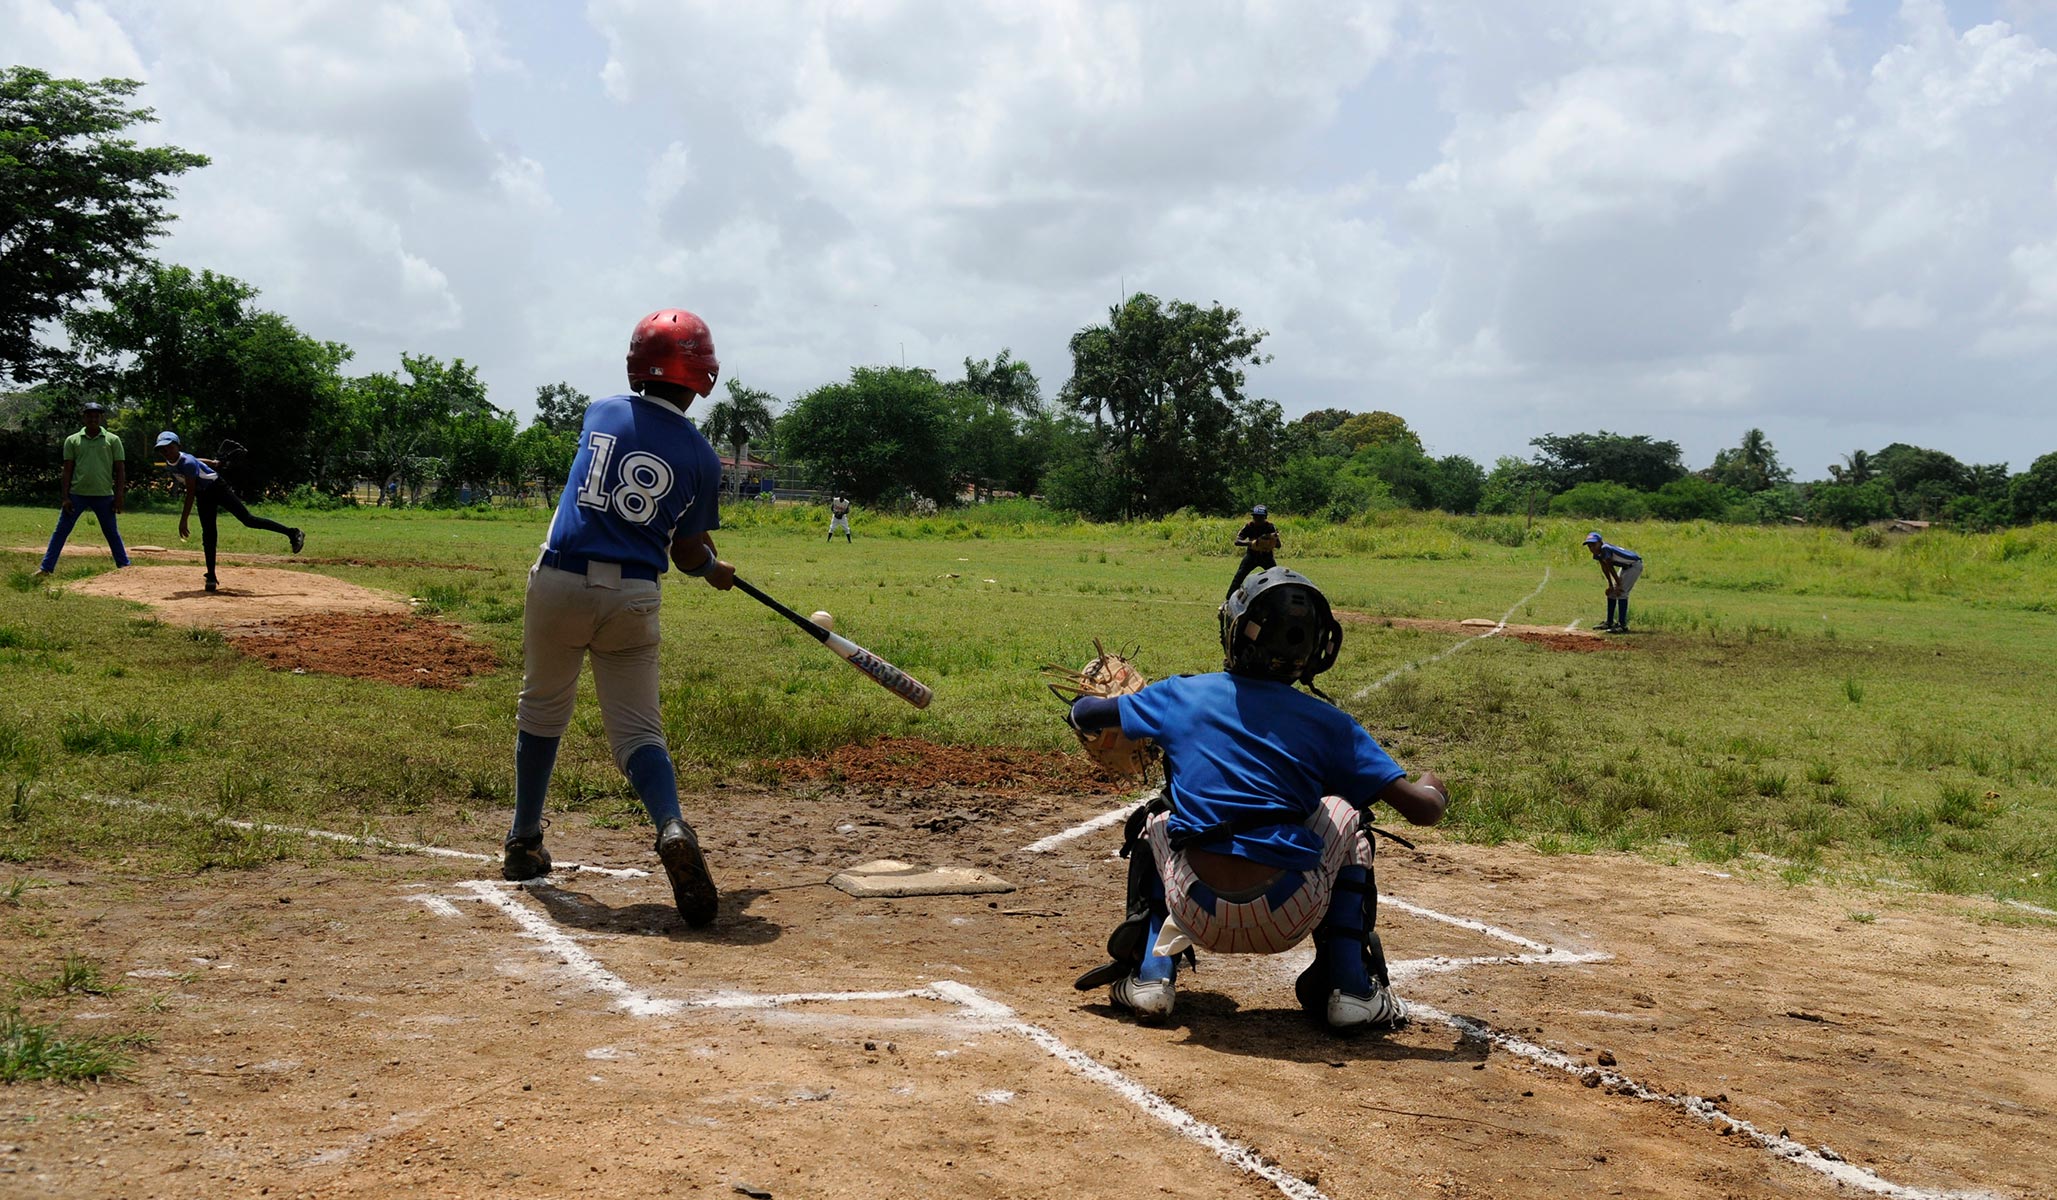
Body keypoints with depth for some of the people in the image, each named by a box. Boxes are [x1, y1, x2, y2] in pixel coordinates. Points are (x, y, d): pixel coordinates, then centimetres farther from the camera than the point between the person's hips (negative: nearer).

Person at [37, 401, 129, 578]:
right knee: (60, 532, 0)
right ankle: (46, 569, 2)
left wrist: (119, 496, -4)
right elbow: (67, 470, 5)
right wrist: (65, 497, -1)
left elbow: (120, 469, 3)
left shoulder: (113, 440, 4)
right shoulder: (72, 441, 6)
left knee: (112, 533, 6)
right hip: (77, 495, 1)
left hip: (104, 496, -1)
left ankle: (126, 568, 13)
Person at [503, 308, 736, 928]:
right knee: (638, 731, 1)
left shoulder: (601, 413, 7)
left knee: (542, 713, 19)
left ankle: (523, 844, 30)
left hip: (560, 583, 1)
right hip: (633, 598, -1)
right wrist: (715, 570, 31)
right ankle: (672, 828, -26)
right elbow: (688, 555, 6)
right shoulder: (701, 457, 2)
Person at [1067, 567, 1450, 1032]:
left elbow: (1083, 714, 22)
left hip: (1200, 918, 1)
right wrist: (1433, 788, 26)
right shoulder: (1328, 722, 3)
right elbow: (1422, 809, 1)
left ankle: (1150, 968, 16)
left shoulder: (1182, 695, 7)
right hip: (1287, 922, -1)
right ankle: (1351, 989, 20)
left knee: (1153, 822, 31)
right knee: (1347, 815, 26)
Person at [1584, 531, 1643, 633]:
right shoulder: (1597, 553, -2)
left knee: (1621, 592, -20)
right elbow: (1605, 568, 8)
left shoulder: (1605, 549, -29)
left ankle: (1622, 625, -21)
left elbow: (1611, 568, -25)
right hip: (1625, 566, 10)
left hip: (1635, 565, -10)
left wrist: (1619, 585, -21)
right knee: (1611, 592, 12)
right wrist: (1611, 585, 10)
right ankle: (1609, 622, 22)